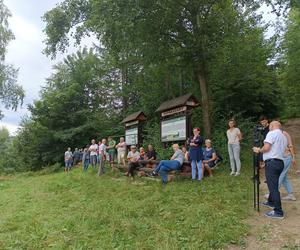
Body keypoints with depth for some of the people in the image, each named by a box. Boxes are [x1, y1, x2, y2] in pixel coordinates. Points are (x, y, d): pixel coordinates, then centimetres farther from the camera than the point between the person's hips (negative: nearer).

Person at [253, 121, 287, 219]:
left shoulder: (272, 133, -8)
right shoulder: (284, 137, 19)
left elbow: (266, 148, -18)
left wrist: (258, 150, -1)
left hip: (272, 163, -9)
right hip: (280, 162, 9)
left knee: (273, 187, -7)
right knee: (274, 185, 24)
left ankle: (278, 212, -5)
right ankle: (271, 202, 41)